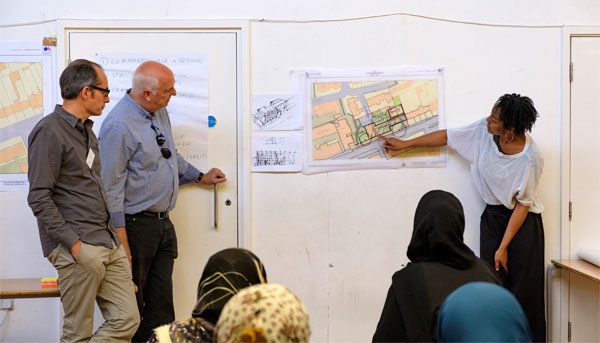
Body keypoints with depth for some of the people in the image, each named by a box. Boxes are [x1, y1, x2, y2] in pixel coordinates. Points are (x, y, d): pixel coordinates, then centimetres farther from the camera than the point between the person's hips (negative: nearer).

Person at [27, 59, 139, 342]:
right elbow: (39, 199, -15)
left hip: (108, 242, 9)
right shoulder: (50, 131, -9)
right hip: (79, 249, -9)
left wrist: (113, 236, 17)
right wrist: (74, 243, -18)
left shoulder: (86, 130, 20)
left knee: (127, 320, 4)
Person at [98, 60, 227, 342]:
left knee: (161, 303, 12)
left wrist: (200, 177, 33)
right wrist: (121, 240, -19)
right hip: (136, 224, -8)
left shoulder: (160, 112, 9)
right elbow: (111, 186, -19)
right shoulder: (118, 125, -19)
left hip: (163, 222, 8)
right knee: (131, 303, 3)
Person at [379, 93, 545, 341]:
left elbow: (522, 205, -15)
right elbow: (448, 136, 4)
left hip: (523, 222, -4)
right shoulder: (484, 131, -10)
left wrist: (503, 247, -13)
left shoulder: (530, 158, -22)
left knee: (523, 291, -4)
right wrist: (406, 145, 11)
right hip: (492, 216, 5)